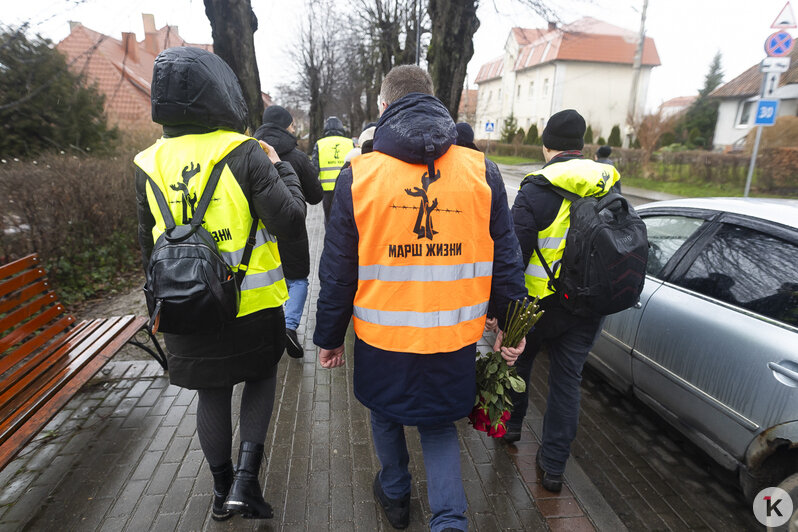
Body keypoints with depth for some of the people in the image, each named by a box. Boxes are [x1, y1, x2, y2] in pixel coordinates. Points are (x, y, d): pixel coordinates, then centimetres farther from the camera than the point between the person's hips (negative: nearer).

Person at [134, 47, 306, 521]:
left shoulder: (150, 164, 2)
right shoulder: (244, 153, -15)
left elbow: (149, 244, 10)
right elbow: (290, 222, -19)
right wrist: (280, 168, -3)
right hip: (253, 308, -3)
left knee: (212, 395, 19)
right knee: (261, 379, 21)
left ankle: (222, 489, 36)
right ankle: (245, 479, 13)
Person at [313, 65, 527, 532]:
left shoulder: (358, 176, -8)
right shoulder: (483, 172, -4)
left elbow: (337, 271, -4)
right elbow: (506, 260, 0)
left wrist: (330, 337, 7)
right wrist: (512, 326, 12)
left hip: (382, 335, 0)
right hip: (455, 336, 1)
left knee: (386, 414, 26)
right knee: (438, 423, 24)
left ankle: (395, 494, 48)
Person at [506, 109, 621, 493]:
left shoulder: (536, 190, -16)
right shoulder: (609, 187, 3)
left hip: (541, 303, -4)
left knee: (518, 359, 22)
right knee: (567, 380, 13)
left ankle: (511, 423, 43)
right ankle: (554, 466, 24)